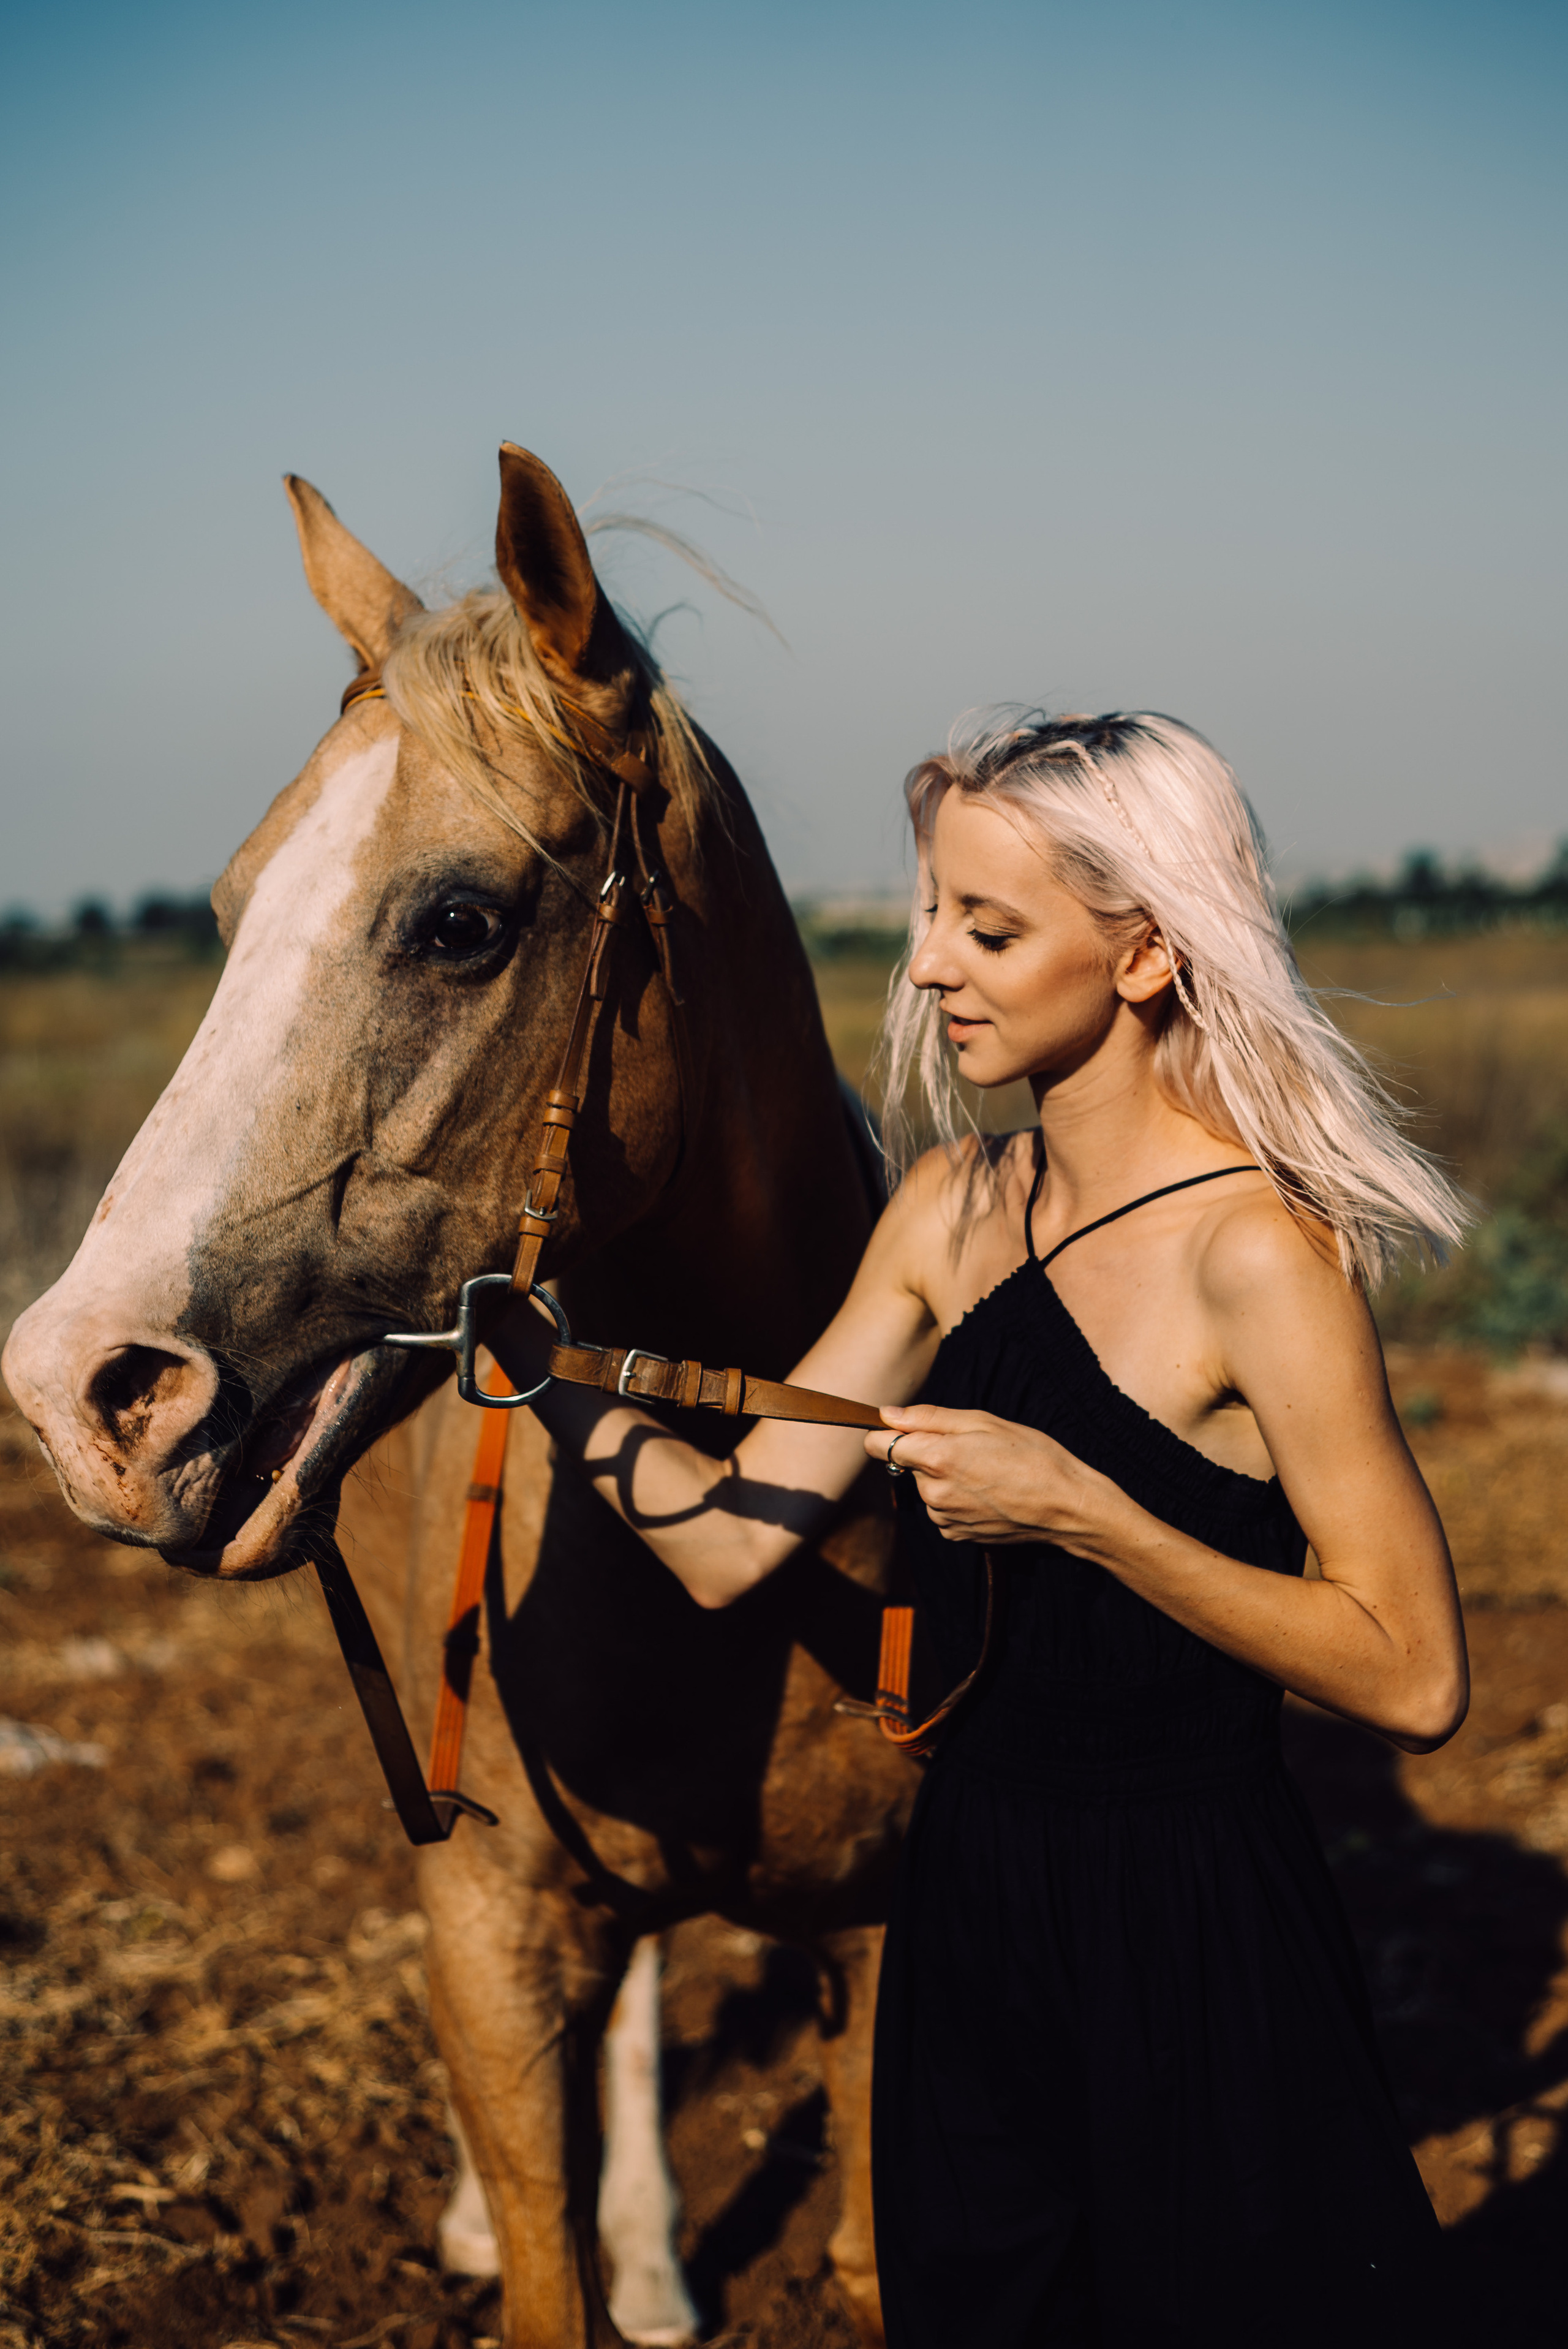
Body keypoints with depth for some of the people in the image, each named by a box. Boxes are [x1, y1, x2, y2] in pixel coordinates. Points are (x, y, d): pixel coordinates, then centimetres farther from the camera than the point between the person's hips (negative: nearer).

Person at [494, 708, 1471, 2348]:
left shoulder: (1256, 1254, -19)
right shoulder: (955, 1203, 3)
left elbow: (1414, 1685, -20)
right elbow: (728, 1538, 1)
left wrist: (1079, 1511, -25)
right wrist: (504, 1314, -8)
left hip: (1198, 1949, -7)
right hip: (965, 1908, 7)